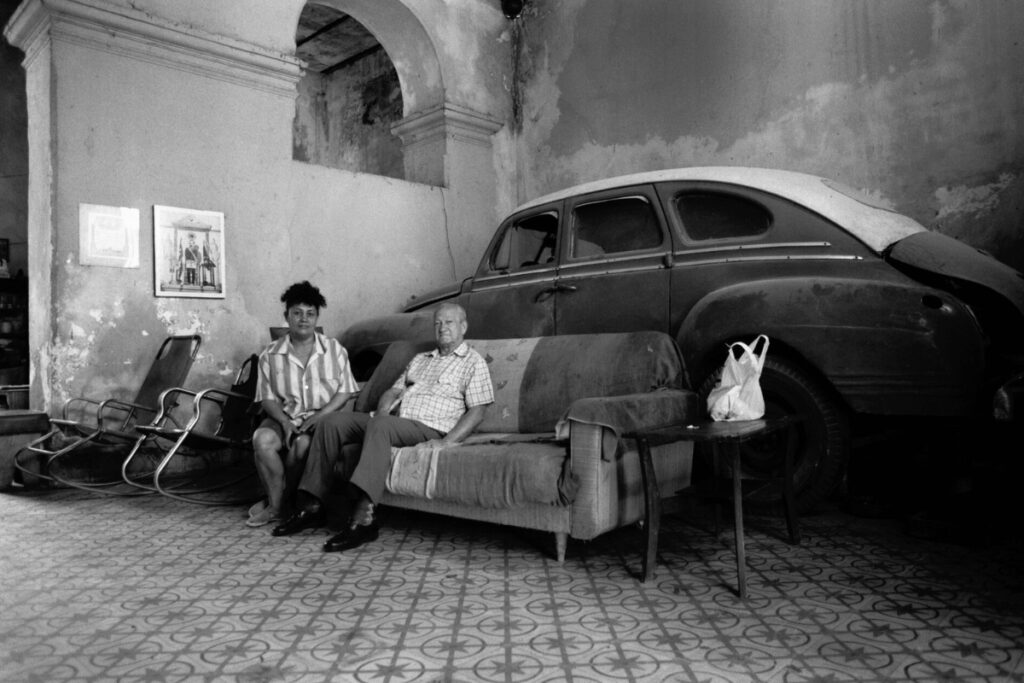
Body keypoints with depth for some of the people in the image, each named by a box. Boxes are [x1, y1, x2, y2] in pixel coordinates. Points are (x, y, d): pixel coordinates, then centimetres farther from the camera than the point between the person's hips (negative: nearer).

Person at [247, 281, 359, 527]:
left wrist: (320, 415, -14)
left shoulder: (335, 350, 4)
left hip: (323, 418, -1)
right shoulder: (270, 355, 6)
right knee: (262, 439, -30)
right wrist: (285, 421, -15)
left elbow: (346, 392, 1)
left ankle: (278, 502, -8)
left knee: (303, 443, -33)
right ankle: (277, 503, -14)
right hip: (285, 417, 2)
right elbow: (268, 398, 4)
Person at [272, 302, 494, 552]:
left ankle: (363, 517, -44)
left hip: (429, 429, -7)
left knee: (380, 425, -37)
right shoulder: (419, 359, 28)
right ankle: (314, 505, -11)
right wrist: (383, 409, -1)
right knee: (333, 422, -11)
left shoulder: (473, 362, 7)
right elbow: (393, 391, 23)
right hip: (392, 421, 7)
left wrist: (445, 442, -17)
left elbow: (476, 411, -4)